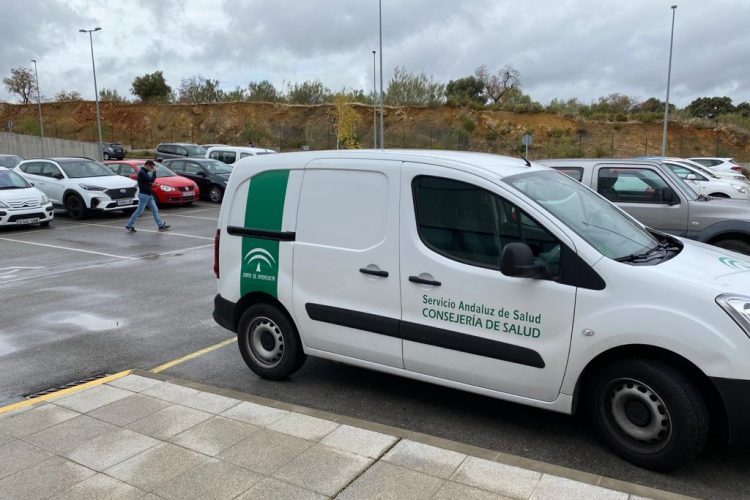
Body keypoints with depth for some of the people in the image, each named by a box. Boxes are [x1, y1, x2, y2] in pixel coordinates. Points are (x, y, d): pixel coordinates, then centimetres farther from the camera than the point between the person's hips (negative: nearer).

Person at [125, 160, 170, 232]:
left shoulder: (145, 172, 14)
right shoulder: (141, 172, -16)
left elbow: (149, 181, 18)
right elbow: (151, 180, -23)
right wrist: (154, 172, -11)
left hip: (149, 195, 10)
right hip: (144, 194, -10)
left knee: (155, 210, 7)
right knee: (139, 211, -4)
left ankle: (161, 225, 9)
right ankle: (129, 225, 6)